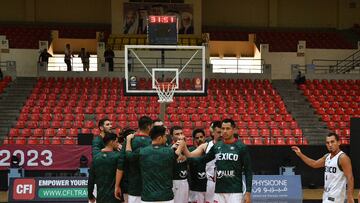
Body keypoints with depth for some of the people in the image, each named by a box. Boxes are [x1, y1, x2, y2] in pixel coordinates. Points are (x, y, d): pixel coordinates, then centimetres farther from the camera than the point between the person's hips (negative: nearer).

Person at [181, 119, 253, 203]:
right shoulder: (216, 146, 8)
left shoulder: (241, 147, -4)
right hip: (219, 191, 4)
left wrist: (248, 192, -10)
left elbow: (248, 171, -3)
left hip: (235, 191, -4)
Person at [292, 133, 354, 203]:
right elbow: (315, 164, 25)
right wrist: (300, 154, 16)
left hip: (335, 196, -9)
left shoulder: (343, 158, -15)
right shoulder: (327, 156, 10)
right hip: (327, 195, 9)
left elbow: (350, 178, -18)